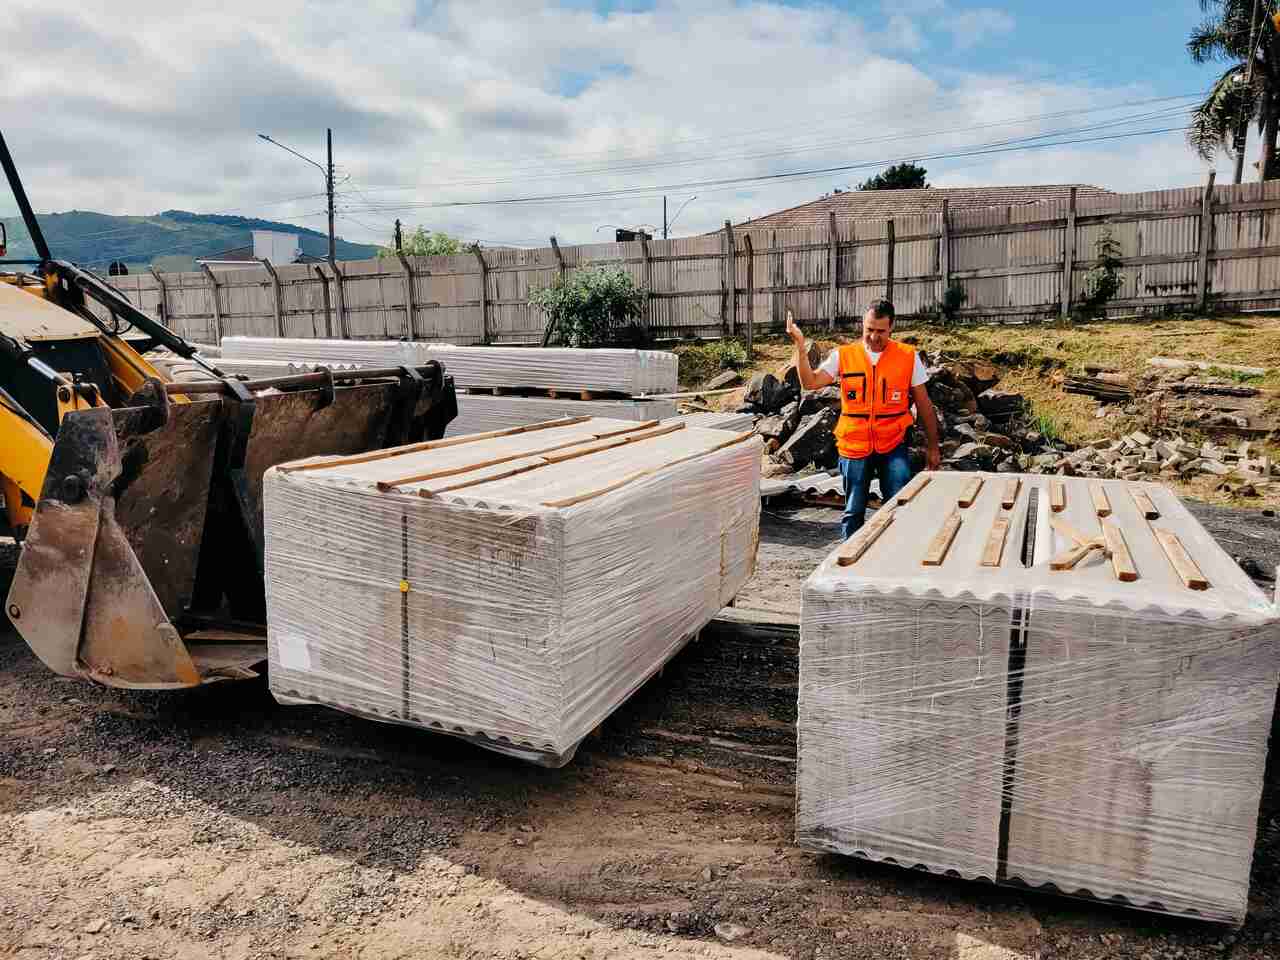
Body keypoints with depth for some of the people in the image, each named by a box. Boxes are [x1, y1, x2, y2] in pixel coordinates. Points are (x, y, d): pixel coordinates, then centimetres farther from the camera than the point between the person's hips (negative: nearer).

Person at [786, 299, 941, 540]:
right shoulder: (843, 355, 1)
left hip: (893, 446, -1)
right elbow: (810, 382, -8)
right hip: (854, 447, 1)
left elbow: (924, 404, 5)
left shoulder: (908, 357, -1)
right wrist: (800, 345, -17)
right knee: (854, 512, 11)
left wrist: (932, 446, 6)